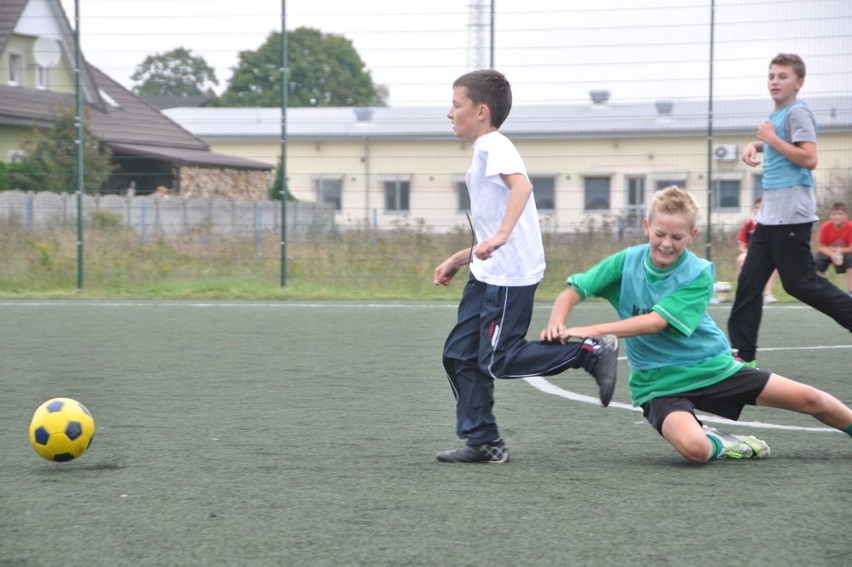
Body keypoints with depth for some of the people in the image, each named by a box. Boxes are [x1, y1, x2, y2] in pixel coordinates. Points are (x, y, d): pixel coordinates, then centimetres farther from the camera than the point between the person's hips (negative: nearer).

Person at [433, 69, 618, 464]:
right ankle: (482, 441, 9)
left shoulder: (493, 146, -10)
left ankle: (591, 353, -3)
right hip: (487, 275, 10)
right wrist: (457, 260, 28)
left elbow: (521, 184, -32)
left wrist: (500, 236, -42)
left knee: (498, 360, -11)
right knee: (459, 354, 6)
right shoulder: (483, 152, 22)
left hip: (510, 276, -10)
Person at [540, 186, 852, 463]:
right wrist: (557, 325, -29)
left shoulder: (698, 274, -16)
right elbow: (572, 291, -7)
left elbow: (656, 322, -27)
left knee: (809, 399, 0)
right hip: (658, 383, 0)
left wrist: (593, 331, -35)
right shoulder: (627, 262, -7)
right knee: (693, 448, -33)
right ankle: (721, 444, 2)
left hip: (713, 368, 0)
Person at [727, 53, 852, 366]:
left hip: (791, 214, -9)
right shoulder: (776, 116, 16)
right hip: (770, 215, 9)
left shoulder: (798, 113, -11)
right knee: (749, 281, 4)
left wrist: (772, 139, -18)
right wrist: (755, 146, 16)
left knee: (800, 282, -7)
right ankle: (743, 352, 4)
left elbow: (809, 158, -21)